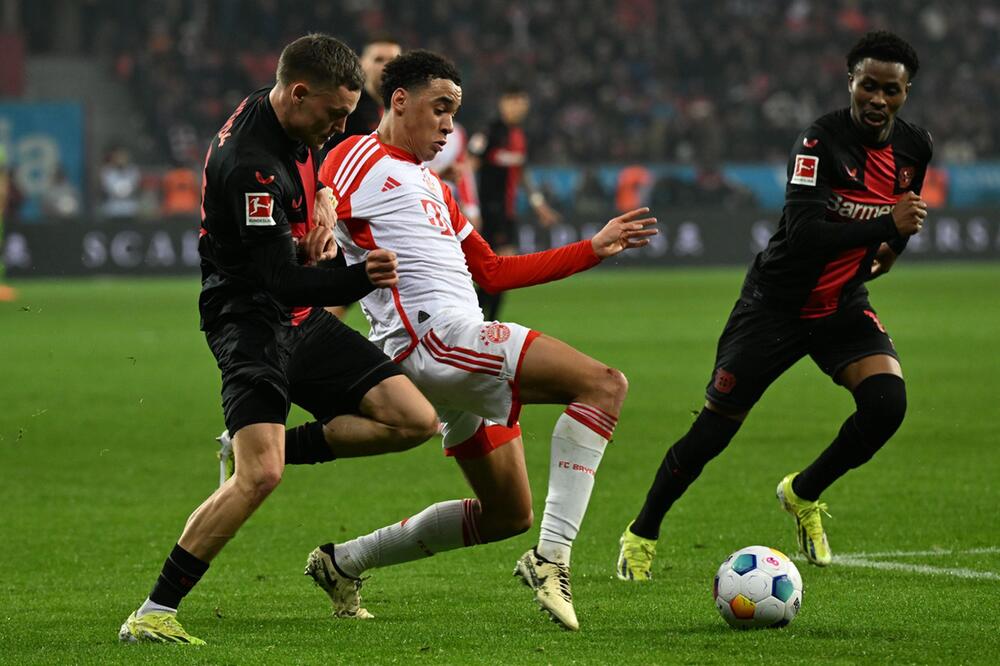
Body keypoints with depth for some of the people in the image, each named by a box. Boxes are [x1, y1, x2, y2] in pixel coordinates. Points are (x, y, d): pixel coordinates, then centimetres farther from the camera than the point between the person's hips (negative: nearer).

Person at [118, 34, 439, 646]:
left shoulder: (295, 130, 5)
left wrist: (323, 221, 7)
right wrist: (358, 278, -38)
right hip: (252, 323, -9)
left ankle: (284, 443, 13)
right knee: (260, 476, -26)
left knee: (417, 422, -2)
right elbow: (284, 280, -26)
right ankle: (154, 614, -18)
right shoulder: (251, 164, -24)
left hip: (304, 321, 9)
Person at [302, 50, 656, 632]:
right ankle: (551, 558, -29)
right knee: (604, 384, -22)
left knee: (507, 516, 15)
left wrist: (594, 249, 27)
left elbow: (492, 272, 30)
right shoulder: (359, 161, -1)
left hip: (460, 354, 10)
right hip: (432, 338, -10)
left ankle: (343, 563, 24)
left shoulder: (432, 186, 28)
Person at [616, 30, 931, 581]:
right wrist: (886, 226, -36)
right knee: (715, 428, -2)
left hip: (844, 308, 5)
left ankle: (803, 495, 6)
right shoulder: (819, 141, -23)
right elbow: (803, 235, -33)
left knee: (886, 402, -21)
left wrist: (893, 246, 4)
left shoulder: (915, 146, -3)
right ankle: (642, 535, 19)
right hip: (777, 302, -4)